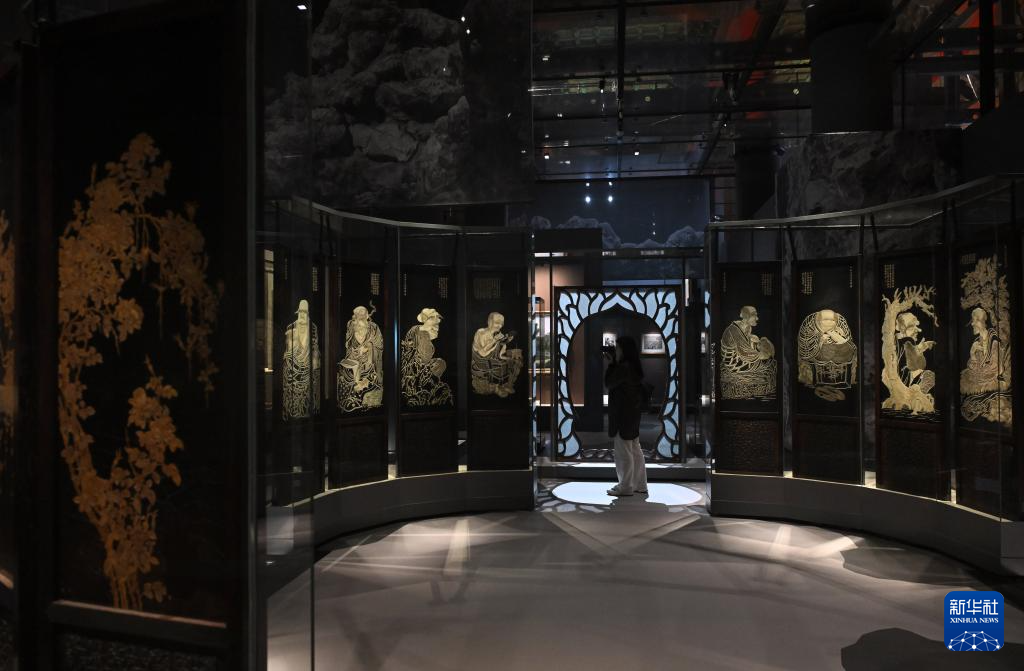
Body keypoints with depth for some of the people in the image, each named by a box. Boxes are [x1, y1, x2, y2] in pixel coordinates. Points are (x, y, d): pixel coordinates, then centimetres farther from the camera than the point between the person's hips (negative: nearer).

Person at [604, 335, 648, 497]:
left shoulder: (624, 367, -20)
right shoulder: (634, 367, 9)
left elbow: (609, 383, -13)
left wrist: (611, 363, -6)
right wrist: (613, 363, 9)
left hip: (623, 414, -10)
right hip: (633, 412, 10)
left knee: (623, 451, -1)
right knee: (635, 450, 15)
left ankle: (625, 487, 6)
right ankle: (640, 485, 22)